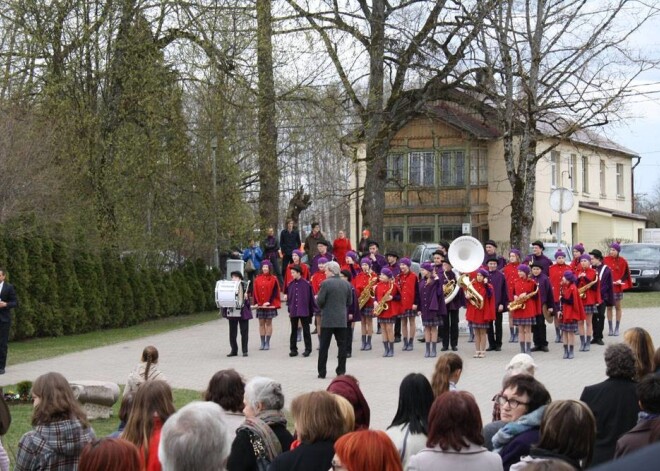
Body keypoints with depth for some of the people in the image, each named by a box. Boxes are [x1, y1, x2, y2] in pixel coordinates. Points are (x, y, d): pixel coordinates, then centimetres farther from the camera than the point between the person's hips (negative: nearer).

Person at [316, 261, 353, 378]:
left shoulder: (326, 283, -11)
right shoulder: (347, 284, 5)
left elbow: (320, 302, -12)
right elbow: (349, 302, 9)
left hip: (327, 320, -4)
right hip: (342, 320, 4)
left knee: (324, 346, 3)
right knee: (342, 345, 8)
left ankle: (322, 372, 3)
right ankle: (341, 371, 7)